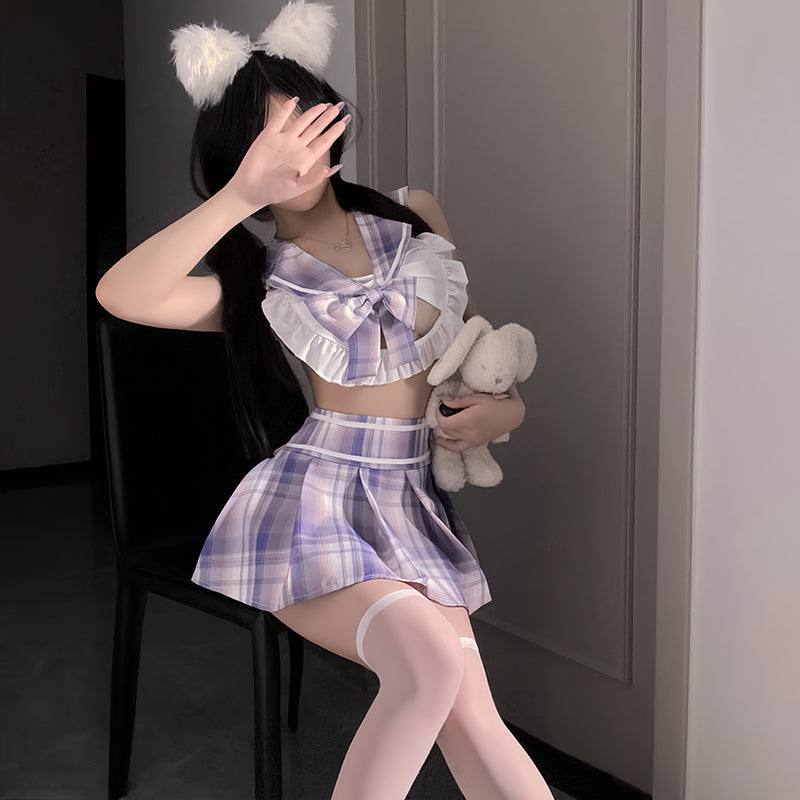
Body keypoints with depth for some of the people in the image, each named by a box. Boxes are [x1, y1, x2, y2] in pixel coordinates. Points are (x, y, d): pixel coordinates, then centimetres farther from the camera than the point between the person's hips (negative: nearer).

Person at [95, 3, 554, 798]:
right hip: (311, 504, -2)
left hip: (414, 505, 3)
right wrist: (242, 194, -22)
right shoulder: (259, 281, 3)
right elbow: (120, 294, -16)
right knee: (432, 661, -27)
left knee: (469, 717, -15)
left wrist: (507, 405, 0)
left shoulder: (415, 217, 11)